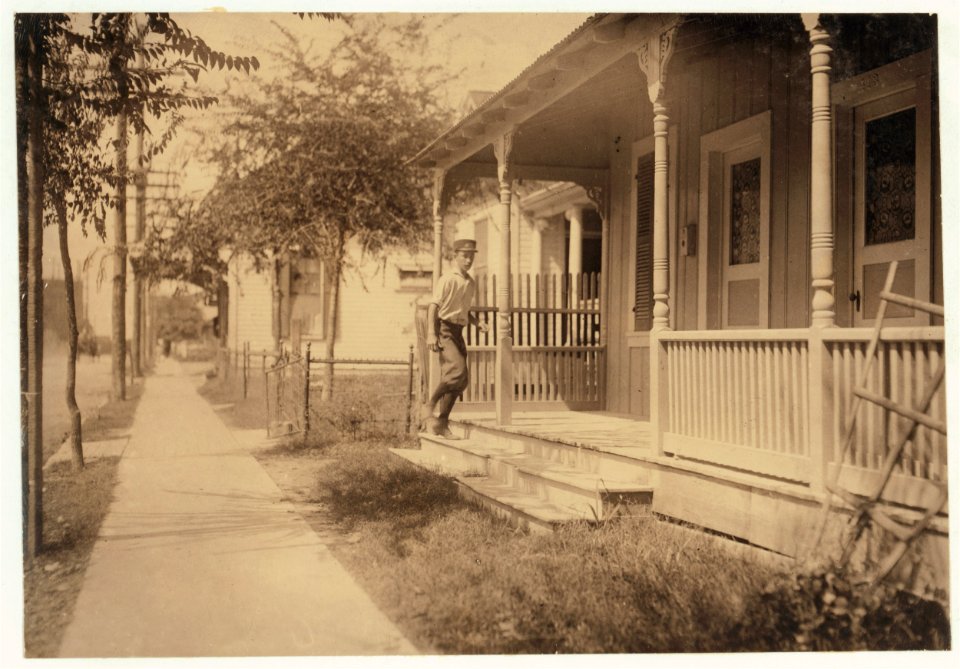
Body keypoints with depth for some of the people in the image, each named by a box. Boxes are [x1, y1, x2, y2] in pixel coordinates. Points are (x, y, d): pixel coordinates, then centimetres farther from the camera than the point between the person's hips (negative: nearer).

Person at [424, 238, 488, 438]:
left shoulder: (471, 283, 15)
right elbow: (433, 306, -17)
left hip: (458, 332, 8)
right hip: (443, 329, -8)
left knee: (461, 380, 4)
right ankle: (430, 406, -5)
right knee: (457, 369, -23)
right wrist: (431, 333, -27)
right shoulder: (448, 279, -9)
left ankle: (442, 422, 13)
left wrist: (477, 323, 8)